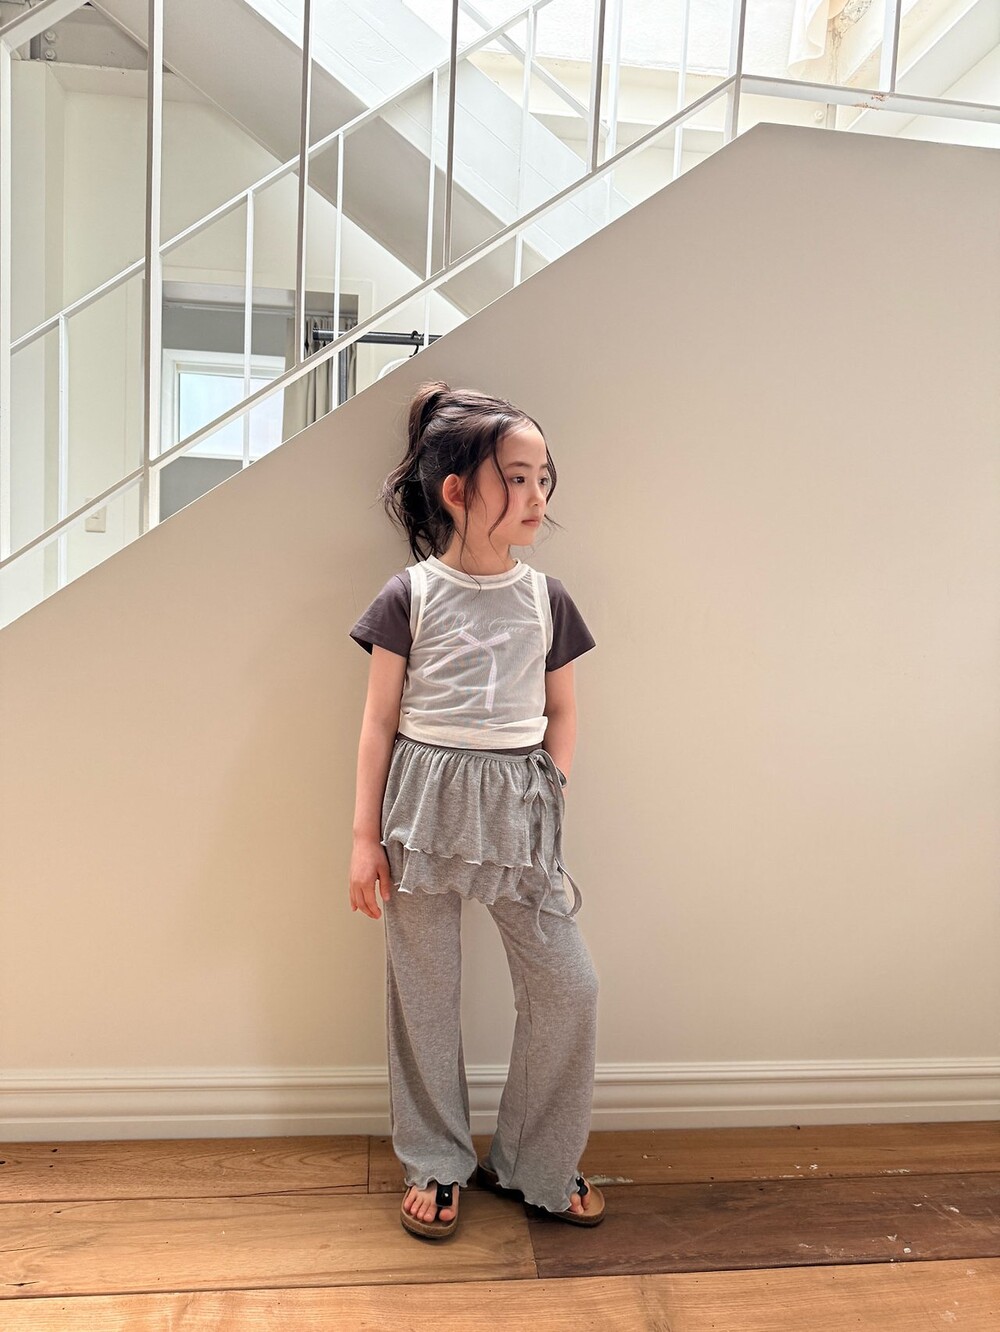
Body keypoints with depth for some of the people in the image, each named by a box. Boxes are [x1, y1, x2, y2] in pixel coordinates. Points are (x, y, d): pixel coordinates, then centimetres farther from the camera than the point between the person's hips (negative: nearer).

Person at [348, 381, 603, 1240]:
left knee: (568, 985, 2)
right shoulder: (410, 597, -4)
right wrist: (365, 836, -3)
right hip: (425, 808, -2)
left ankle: (537, 1166, 27)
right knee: (425, 992, 10)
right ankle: (437, 1164, 34)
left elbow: (562, 713, 12)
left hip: (519, 811, 3)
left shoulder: (545, 599, 4)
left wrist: (550, 790, -2)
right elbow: (380, 723, -2)